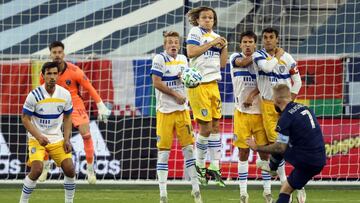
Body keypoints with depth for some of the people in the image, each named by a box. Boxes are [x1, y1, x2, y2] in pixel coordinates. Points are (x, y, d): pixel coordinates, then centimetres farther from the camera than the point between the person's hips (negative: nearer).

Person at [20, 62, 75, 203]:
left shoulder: (65, 94, -4)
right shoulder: (34, 95, -15)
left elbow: (67, 117, 9)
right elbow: (25, 118, -9)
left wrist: (67, 140, -1)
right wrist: (38, 137, -20)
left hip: (57, 139, 4)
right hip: (36, 138, -4)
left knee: (70, 169, -7)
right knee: (37, 169, -22)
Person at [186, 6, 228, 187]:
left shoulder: (216, 37, 16)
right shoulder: (195, 32, -3)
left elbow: (222, 63, 16)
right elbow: (191, 52, -18)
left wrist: (224, 46, 2)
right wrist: (211, 43, -16)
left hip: (213, 84, 7)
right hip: (198, 84, -7)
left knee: (215, 126, 6)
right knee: (205, 128, -6)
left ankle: (214, 167, 11)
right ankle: (200, 166, 10)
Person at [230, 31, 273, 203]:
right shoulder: (235, 58, 5)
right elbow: (242, 62, -17)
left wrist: (252, 95, -19)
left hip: (260, 112, 1)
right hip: (242, 112, -1)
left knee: (264, 151, 0)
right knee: (243, 152, 1)